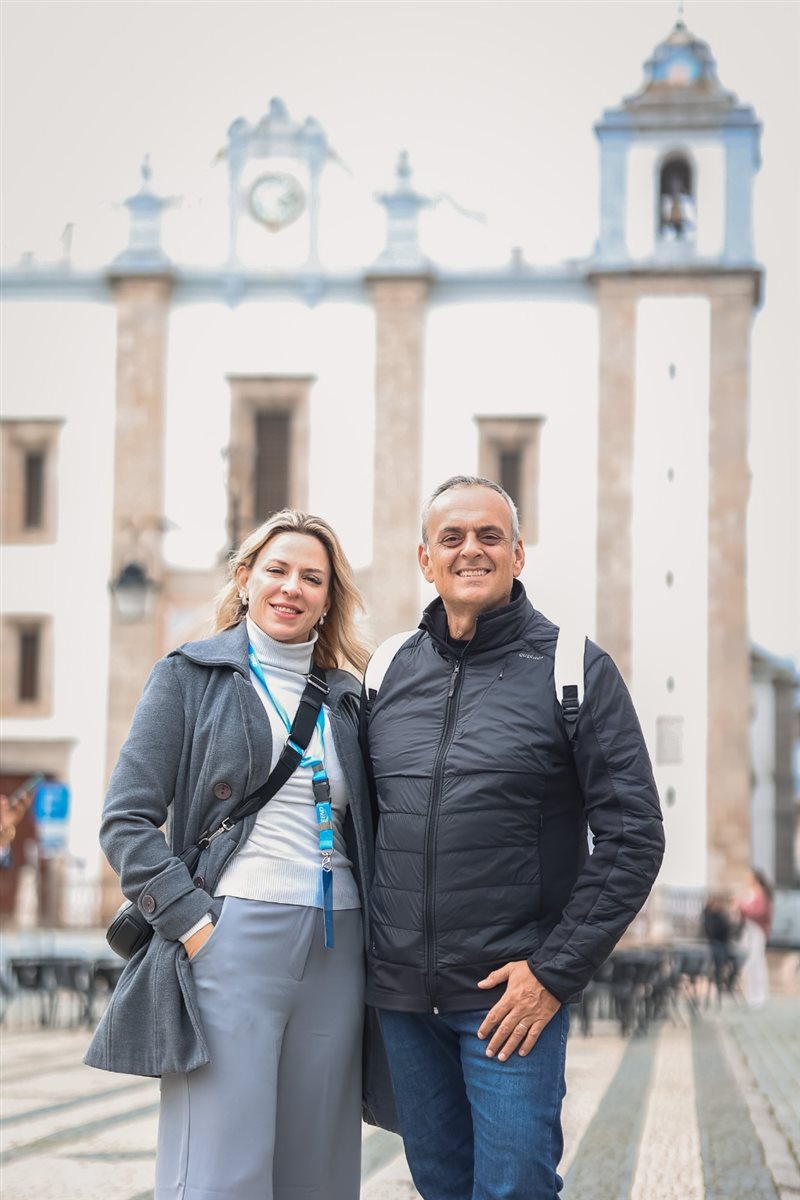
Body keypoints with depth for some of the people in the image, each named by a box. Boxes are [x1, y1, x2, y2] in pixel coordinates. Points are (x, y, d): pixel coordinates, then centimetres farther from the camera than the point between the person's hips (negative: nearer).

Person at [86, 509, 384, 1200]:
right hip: (230, 945, -4)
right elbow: (126, 821, -2)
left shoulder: (346, 698, 17)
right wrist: (194, 923, -12)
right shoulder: (190, 676, 5)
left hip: (337, 954, 4)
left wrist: (377, 941, 6)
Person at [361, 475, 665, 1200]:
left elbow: (632, 835, -7)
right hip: (402, 994, 4)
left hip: (513, 995, -4)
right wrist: (373, 950, 9)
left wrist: (556, 971, -12)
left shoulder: (574, 667, -4)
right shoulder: (389, 671, 9)